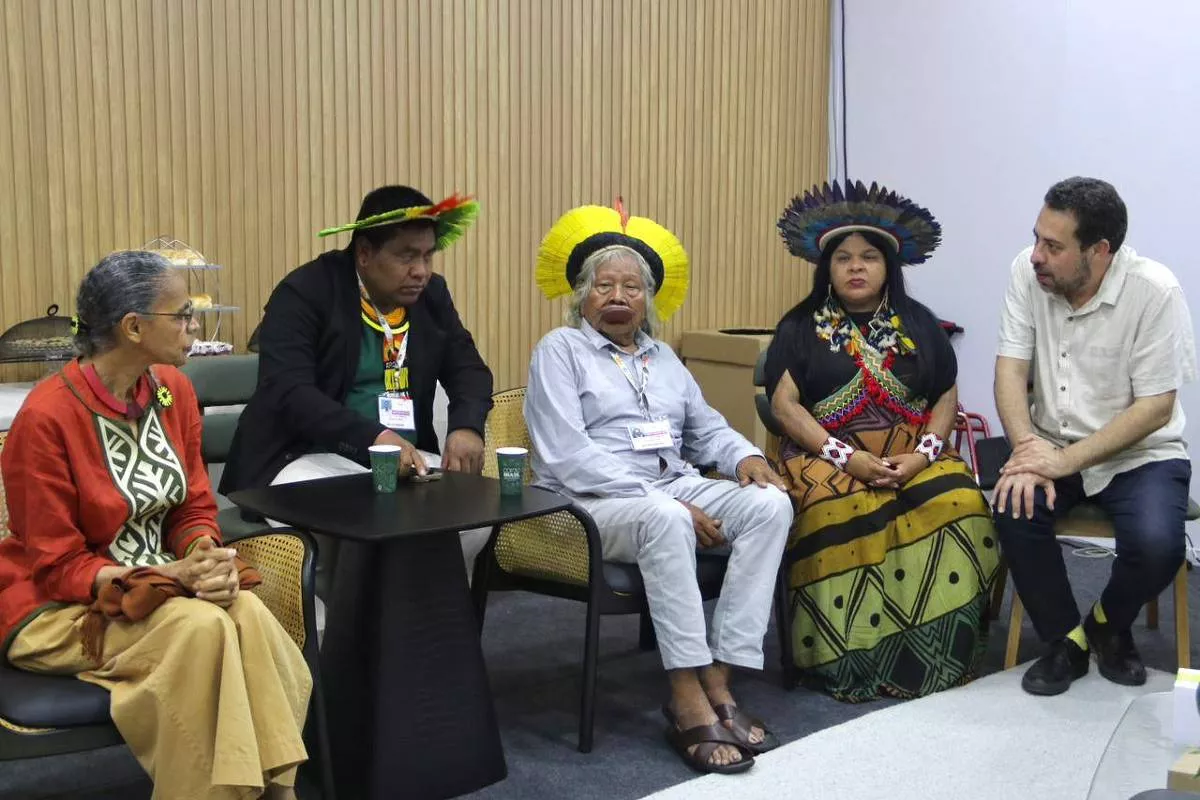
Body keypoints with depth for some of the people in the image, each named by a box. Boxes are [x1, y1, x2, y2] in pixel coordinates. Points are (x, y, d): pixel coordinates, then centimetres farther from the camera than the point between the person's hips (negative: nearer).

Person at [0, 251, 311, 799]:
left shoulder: (174, 390, -1)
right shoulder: (45, 418, -20)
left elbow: (195, 507, 7)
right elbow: (57, 566, -16)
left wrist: (207, 558, -16)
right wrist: (172, 577, -25)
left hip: (160, 584, 6)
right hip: (62, 609, -5)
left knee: (249, 614, -25)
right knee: (201, 628, -30)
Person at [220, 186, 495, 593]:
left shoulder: (432, 294, 9)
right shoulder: (305, 292, -11)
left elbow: (470, 370, 11)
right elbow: (288, 392, -22)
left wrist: (467, 427, -13)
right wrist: (374, 438, -37)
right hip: (308, 456, -5)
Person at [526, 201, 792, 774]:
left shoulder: (662, 356, 21)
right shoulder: (560, 350, 0)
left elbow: (705, 427, 27)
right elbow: (567, 455, -13)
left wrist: (744, 456, 1)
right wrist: (665, 503, -20)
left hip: (676, 489, 7)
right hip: (592, 503, -6)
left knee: (770, 503, -20)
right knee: (665, 520, -39)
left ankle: (719, 677, -24)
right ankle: (688, 699, -33)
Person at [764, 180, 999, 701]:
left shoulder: (919, 324, 17)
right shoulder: (801, 327, 9)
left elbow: (947, 397, 12)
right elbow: (784, 404, -2)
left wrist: (923, 454, -8)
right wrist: (847, 458, -14)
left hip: (914, 455, 3)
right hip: (827, 455, -2)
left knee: (957, 504, -29)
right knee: (840, 514, -36)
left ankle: (931, 656, -20)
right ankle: (847, 661, -26)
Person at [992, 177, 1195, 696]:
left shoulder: (1154, 291, -19)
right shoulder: (1027, 273, -9)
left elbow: (1155, 407, -18)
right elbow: (1011, 368, -8)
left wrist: (1066, 460, -25)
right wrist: (1028, 451, -25)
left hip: (1140, 453, -2)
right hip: (1052, 449, 3)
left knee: (1157, 546, -28)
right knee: (1014, 509, -27)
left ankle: (1107, 626, 8)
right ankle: (1065, 640, -2)